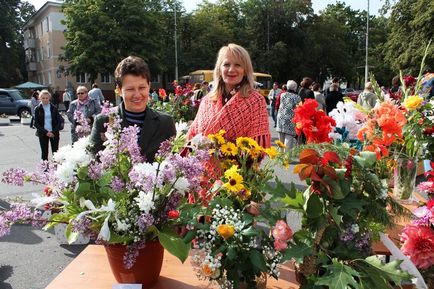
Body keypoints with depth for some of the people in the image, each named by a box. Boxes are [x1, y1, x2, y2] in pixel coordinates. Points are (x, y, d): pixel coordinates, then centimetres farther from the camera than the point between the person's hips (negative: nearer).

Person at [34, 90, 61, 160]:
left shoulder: (54, 108, 4)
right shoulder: (38, 109, 2)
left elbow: (58, 121, 4)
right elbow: (36, 123, -1)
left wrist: (54, 132, -10)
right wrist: (46, 132, -11)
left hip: (54, 134, 0)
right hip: (43, 134, 0)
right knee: (44, 153, 3)